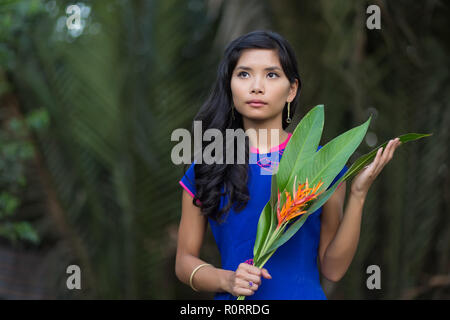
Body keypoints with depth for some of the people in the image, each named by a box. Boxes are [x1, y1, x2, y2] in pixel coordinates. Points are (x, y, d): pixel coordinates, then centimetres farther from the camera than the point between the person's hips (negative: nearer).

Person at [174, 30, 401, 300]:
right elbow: (185, 261, 1)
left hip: (305, 293, 0)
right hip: (234, 303, 0)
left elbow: (333, 269, -6)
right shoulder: (205, 169, -3)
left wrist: (358, 194, -14)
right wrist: (226, 280, -17)